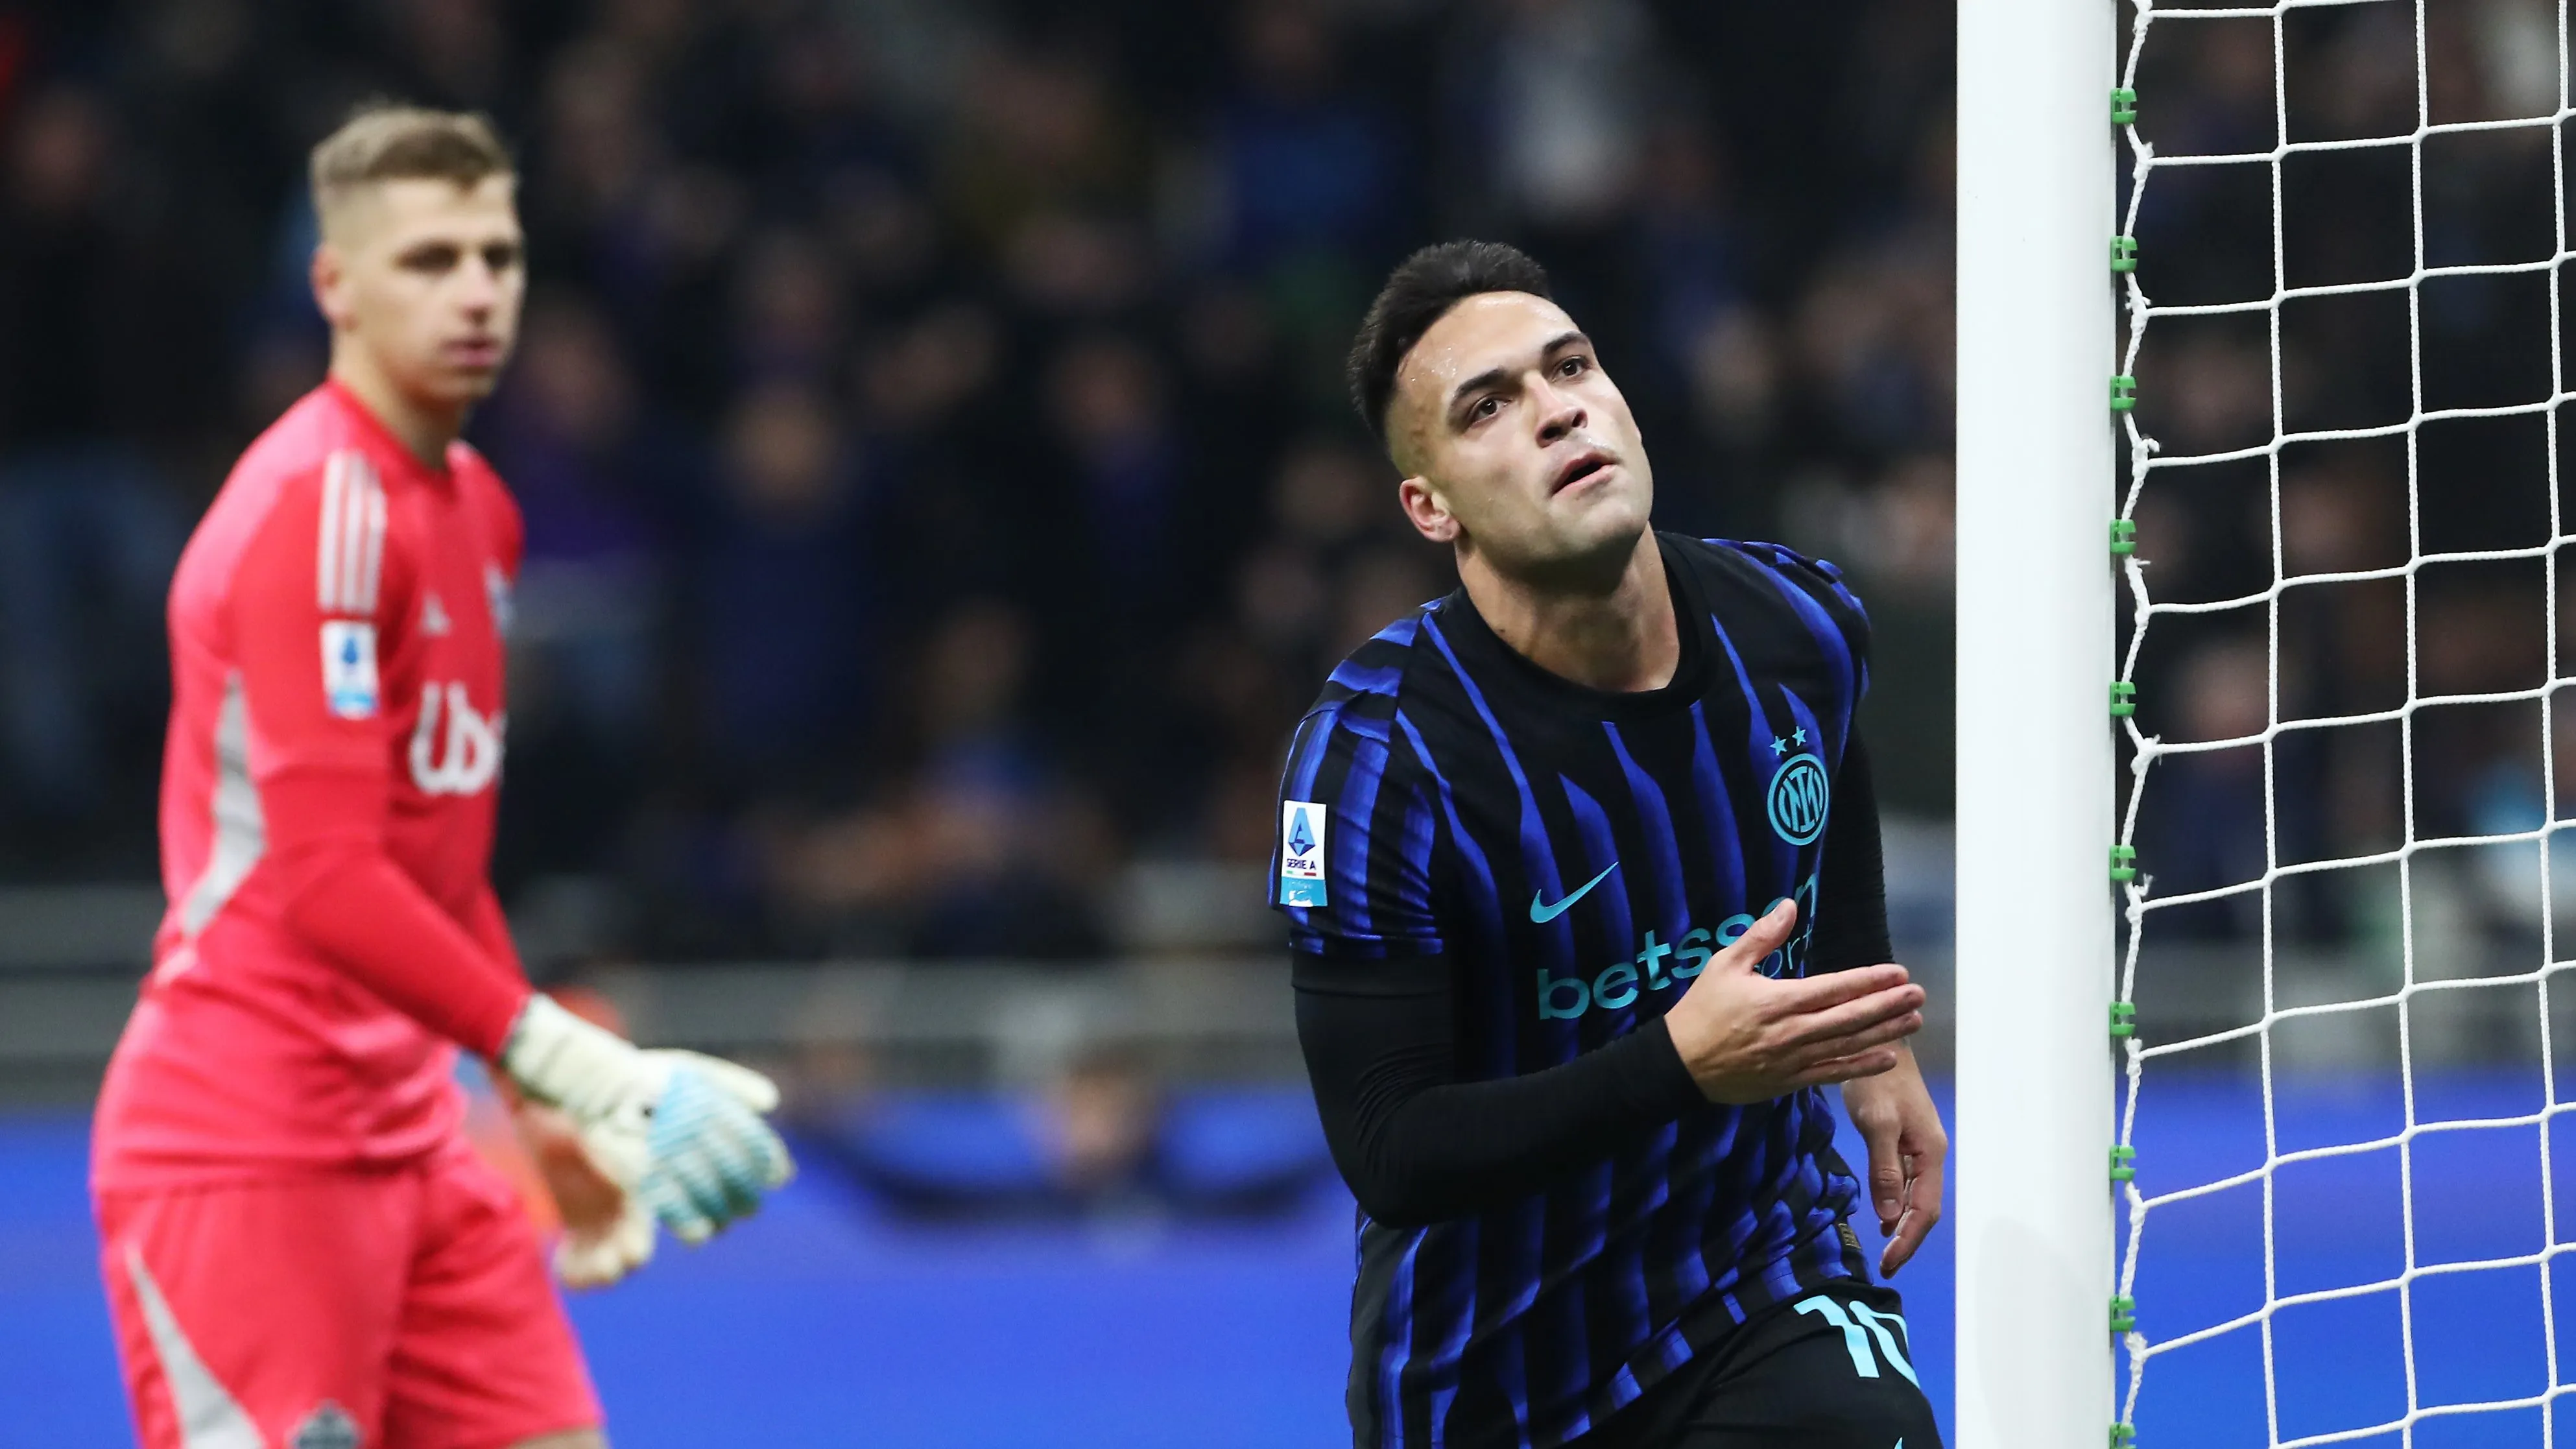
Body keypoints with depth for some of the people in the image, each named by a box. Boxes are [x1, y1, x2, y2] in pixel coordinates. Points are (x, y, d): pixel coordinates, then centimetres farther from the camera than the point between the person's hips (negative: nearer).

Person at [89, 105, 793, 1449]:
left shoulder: (475, 507, 14)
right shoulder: (318, 506, -16)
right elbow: (326, 885, -24)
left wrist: (551, 1112, 18)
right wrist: (583, 1068, -26)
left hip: (409, 1131, 9)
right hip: (247, 1148, -9)